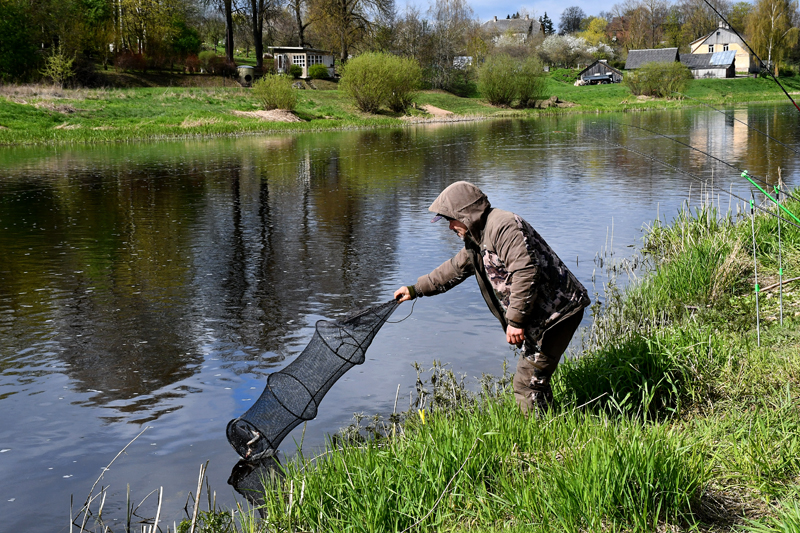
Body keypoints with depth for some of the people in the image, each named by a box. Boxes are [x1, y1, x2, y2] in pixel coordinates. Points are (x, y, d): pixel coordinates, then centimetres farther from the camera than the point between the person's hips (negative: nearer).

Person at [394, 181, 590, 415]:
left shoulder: (503, 226, -16)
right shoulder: (478, 239, 18)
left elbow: (526, 271, -26)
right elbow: (454, 269, 32)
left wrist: (515, 319, -24)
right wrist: (415, 289, 38)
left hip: (557, 311, -11)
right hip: (540, 317, 11)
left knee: (528, 383, -9)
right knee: (536, 380, 14)